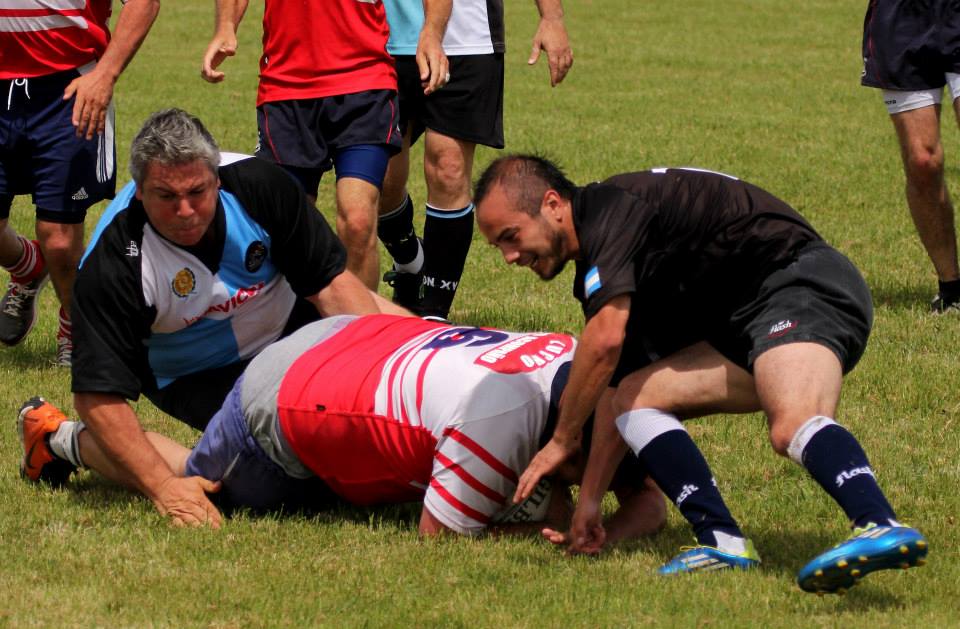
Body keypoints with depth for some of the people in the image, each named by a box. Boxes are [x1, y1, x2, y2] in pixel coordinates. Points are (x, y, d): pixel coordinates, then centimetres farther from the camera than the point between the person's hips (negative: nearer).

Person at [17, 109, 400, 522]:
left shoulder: (259, 185, -27)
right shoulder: (110, 266, -33)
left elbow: (330, 282, -17)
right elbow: (98, 395, -33)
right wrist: (164, 487, -41)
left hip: (291, 320, 4)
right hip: (197, 375, -4)